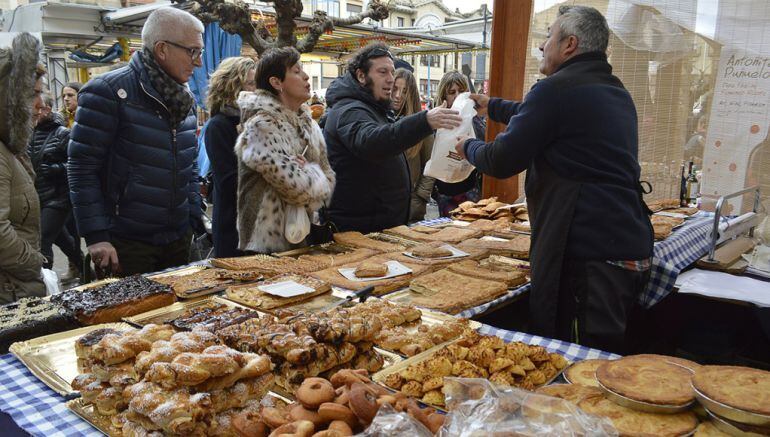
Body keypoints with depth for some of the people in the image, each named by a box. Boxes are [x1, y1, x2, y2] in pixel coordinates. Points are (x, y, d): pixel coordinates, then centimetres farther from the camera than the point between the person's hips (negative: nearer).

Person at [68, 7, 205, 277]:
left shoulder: (184, 98, 10)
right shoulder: (107, 92, -12)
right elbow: (82, 168, -13)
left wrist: (194, 219, 10)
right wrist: (96, 236, -16)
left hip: (178, 240, 7)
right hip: (125, 245, -6)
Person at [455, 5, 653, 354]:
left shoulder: (556, 89, -12)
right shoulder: (616, 92, 19)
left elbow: (502, 161, -8)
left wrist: (468, 148, 13)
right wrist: (491, 106, 43)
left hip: (588, 256, -10)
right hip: (629, 248, 10)